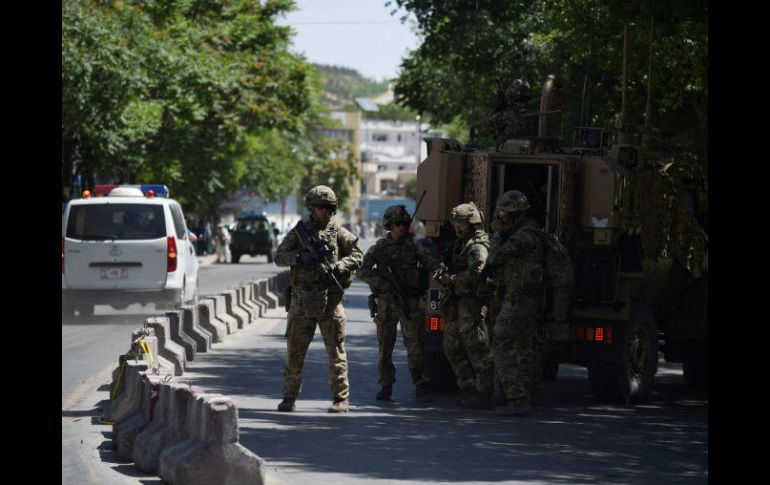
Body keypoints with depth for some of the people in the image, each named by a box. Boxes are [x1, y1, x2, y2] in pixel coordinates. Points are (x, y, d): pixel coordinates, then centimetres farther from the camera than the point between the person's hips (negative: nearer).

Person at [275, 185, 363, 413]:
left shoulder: (339, 233, 4)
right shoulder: (299, 231, 8)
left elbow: (357, 256, -2)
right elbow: (280, 257, 2)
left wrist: (337, 266, -18)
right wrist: (301, 257, -17)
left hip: (329, 300, -2)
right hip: (302, 299, 2)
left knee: (335, 351, 1)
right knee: (294, 350, 3)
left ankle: (341, 399, 6)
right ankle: (289, 397, 11)